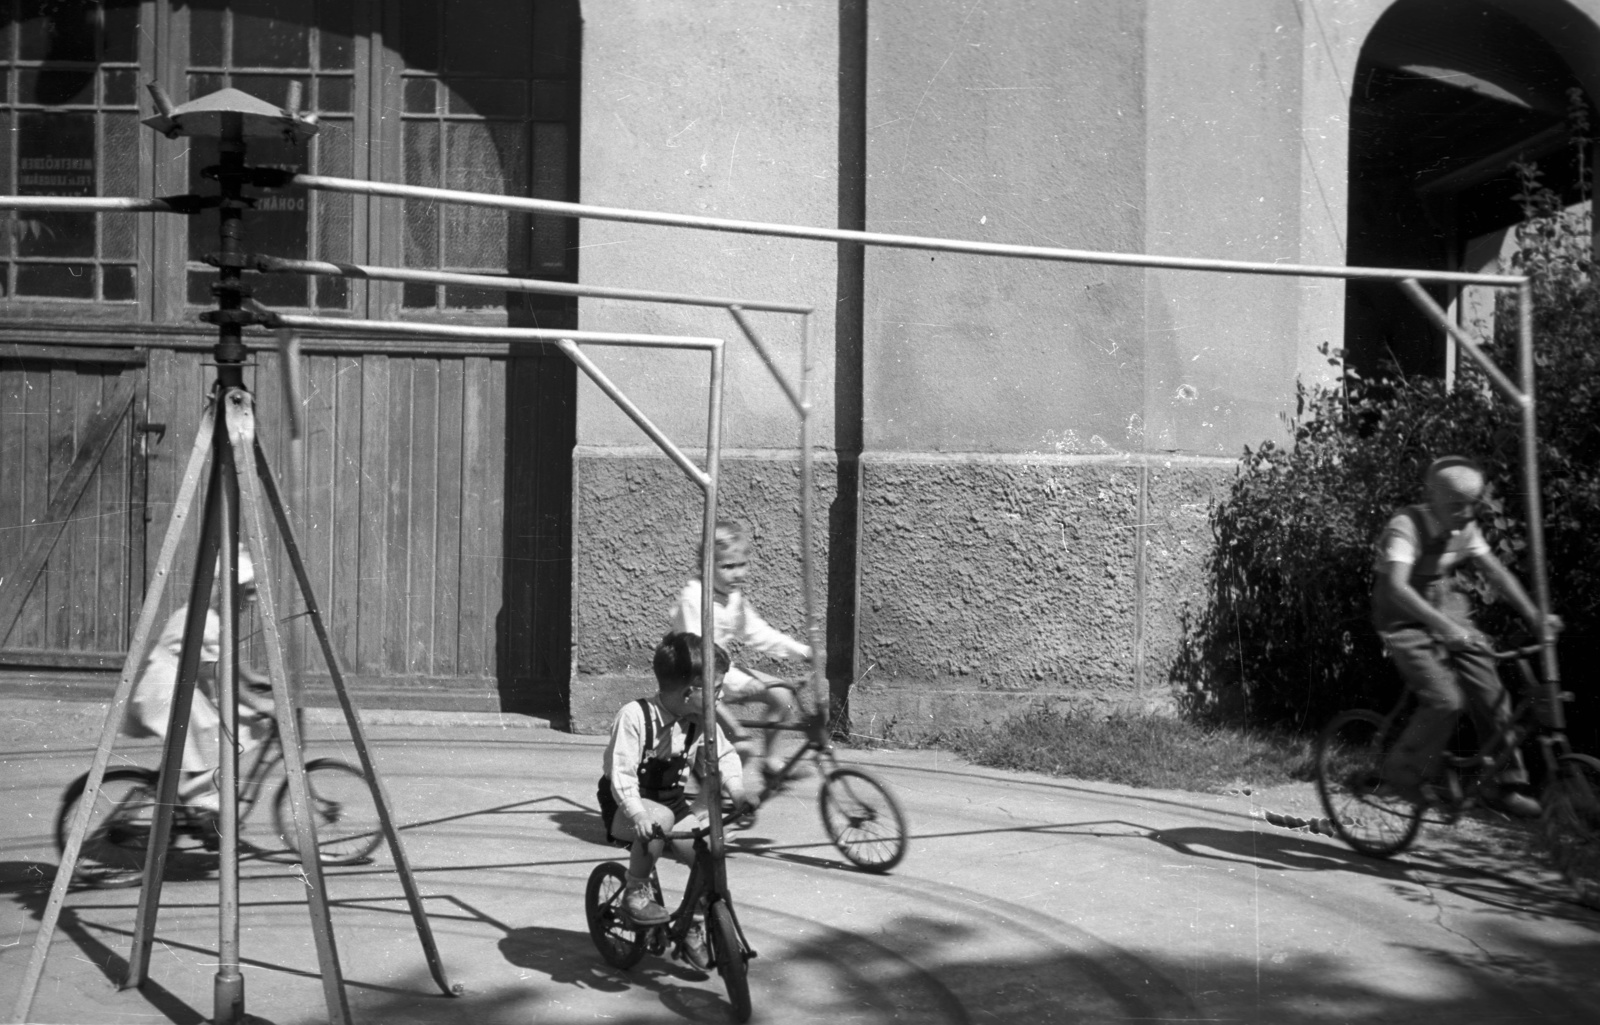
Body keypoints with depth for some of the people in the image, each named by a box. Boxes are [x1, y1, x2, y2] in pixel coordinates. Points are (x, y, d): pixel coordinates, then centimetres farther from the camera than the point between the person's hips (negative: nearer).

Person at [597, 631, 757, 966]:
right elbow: (621, 774, -28)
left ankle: (695, 928, 8)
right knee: (661, 817, -39)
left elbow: (724, 756, 2)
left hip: (673, 802, 6)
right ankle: (636, 891, -16)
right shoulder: (634, 717, -23)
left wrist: (736, 790, -19)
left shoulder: (702, 721, -5)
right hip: (626, 810, -6)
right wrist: (638, 814, -42)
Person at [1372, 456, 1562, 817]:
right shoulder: (1406, 525, -23)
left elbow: (1496, 571, 3)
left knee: (1492, 695, -4)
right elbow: (1397, 586, -35)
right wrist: (1444, 626, -45)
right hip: (1406, 621, -6)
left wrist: (1536, 617, -6)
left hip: (1450, 612, 6)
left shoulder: (1465, 528, -2)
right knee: (1445, 700, -22)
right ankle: (1403, 773, -1)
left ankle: (1504, 786, 9)